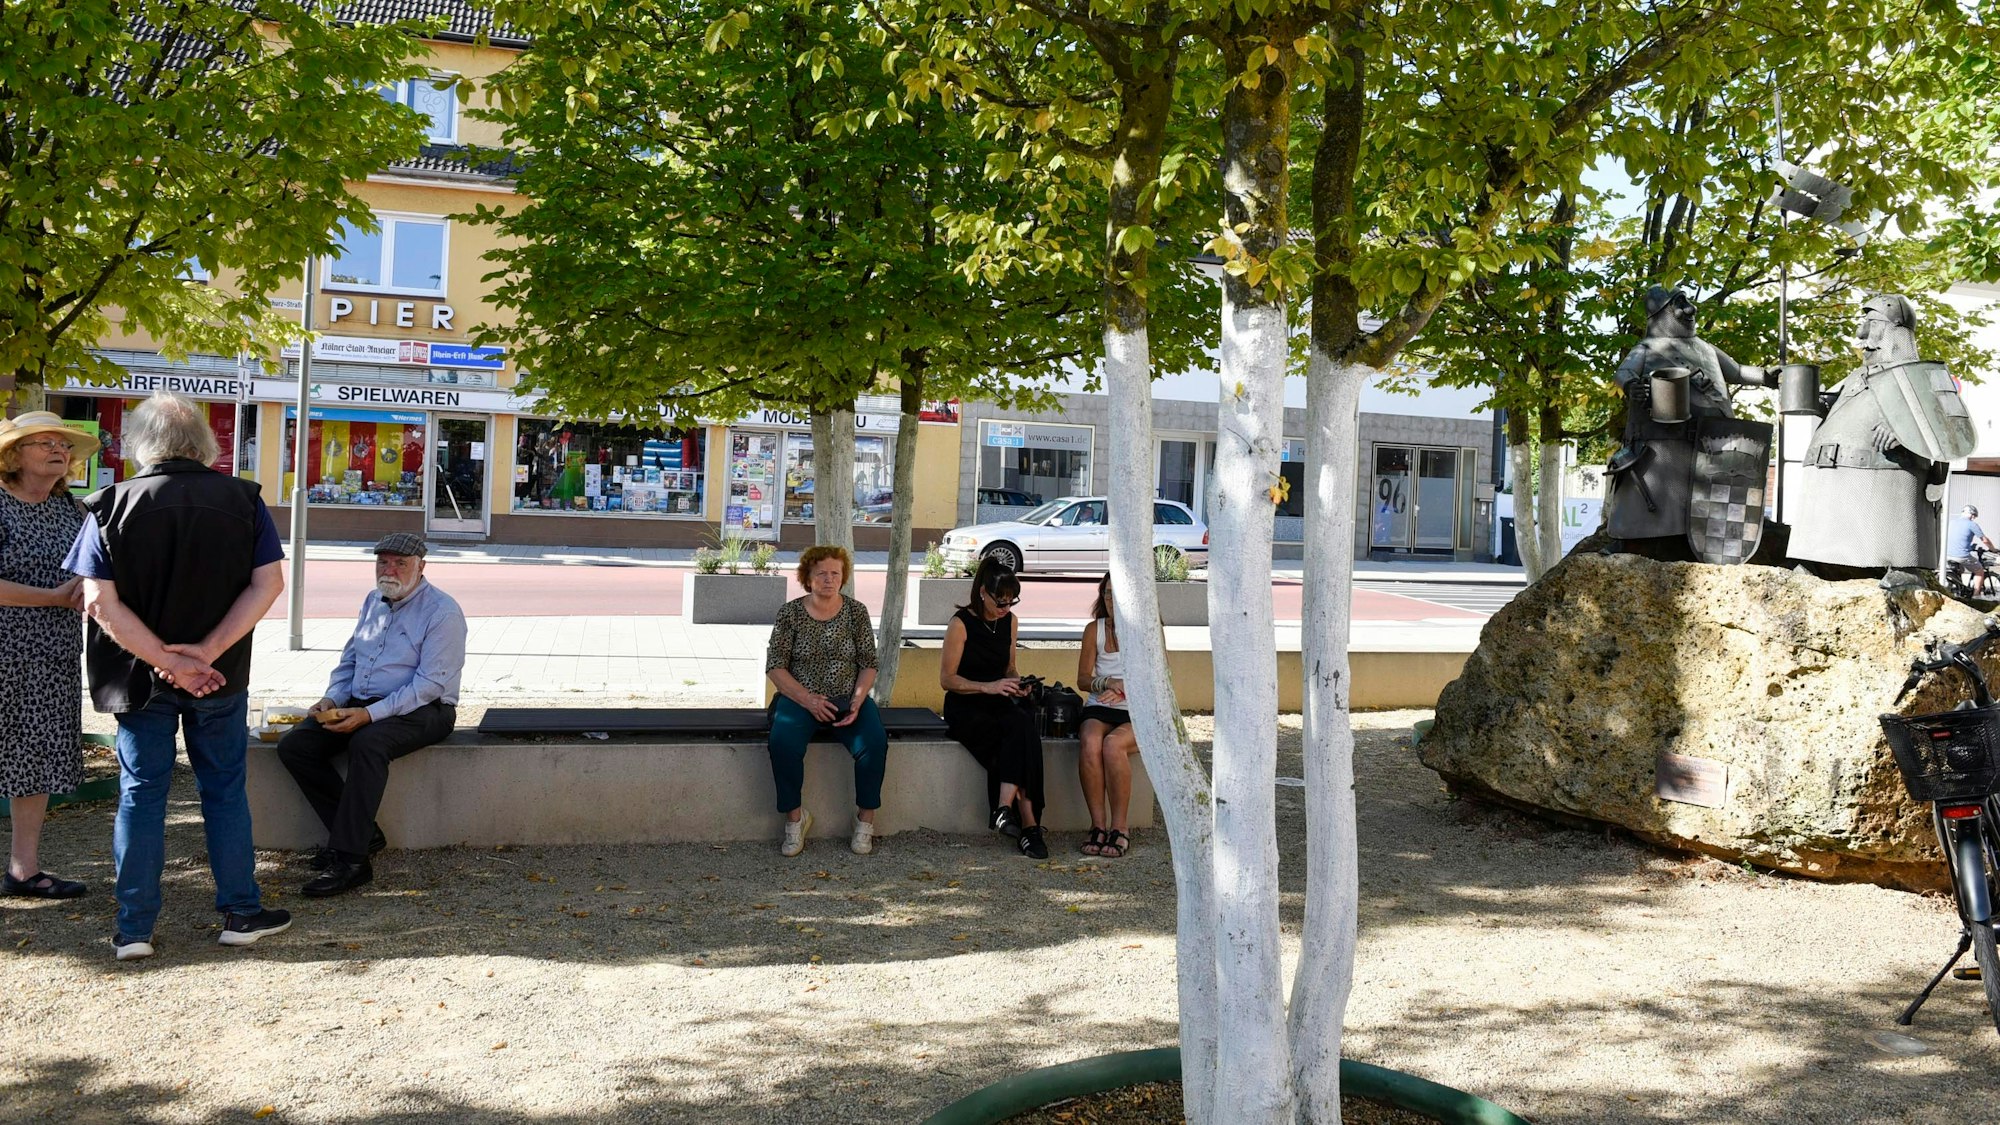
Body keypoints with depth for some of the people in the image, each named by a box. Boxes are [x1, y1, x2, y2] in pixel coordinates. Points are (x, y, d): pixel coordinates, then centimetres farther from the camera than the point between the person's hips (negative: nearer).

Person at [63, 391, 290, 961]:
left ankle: (134, 929, 14)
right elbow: (268, 583, -10)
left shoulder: (114, 506, -8)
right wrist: (207, 651, -14)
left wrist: (166, 661, -13)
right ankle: (240, 913, 18)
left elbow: (100, 601, -14)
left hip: (141, 678, 0)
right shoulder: (243, 501, -4)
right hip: (221, 678, 1)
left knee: (140, 795, 8)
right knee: (224, 791, 12)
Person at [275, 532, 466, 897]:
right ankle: (362, 832, -8)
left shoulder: (442, 612, -11)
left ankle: (349, 859, -32)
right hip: (360, 705, 8)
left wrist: (370, 714, -25)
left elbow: (429, 685, -17)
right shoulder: (373, 602, 15)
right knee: (293, 745, -12)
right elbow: (349, 660, 23)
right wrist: (332, 699, 2)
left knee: (367, 743, -37)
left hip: (421, 711, -8)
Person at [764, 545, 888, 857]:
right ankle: (795, 818, -13)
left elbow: (868, 665, 5)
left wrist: (857, 701, -13)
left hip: (848, 700, 1)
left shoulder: (856, 612, 4)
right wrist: (808, 700, -16)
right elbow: (775, 667, -3)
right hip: (800, 699, -1)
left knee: (874, 742, -28)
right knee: (783, 742, -31)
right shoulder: (790, 613, 1)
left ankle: (865, 818, -11)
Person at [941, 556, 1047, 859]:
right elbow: (946, 679, -8)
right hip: (965, 709, -5)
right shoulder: (961, 624, -8)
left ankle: (1005, 808, -40)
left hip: (999, 704, 5)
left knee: (1022, 724, -33)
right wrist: (988, 687, -18)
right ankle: (1028, 825, -35)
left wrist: (1016, 684, 1)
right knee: (1023, 737, -32)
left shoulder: (1009, 621, 11)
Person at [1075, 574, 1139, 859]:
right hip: (1099, 709, 2)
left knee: (1113, 744, -34)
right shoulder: (1094, 629, 11)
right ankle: (1098, 825, -27)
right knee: (1089, 744, -32)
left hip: (1138, 713, -2)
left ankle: (1120, 827, -25)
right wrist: (1108, 683, -15)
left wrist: (1126, 690, -22)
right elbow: (1083, 678, 7)